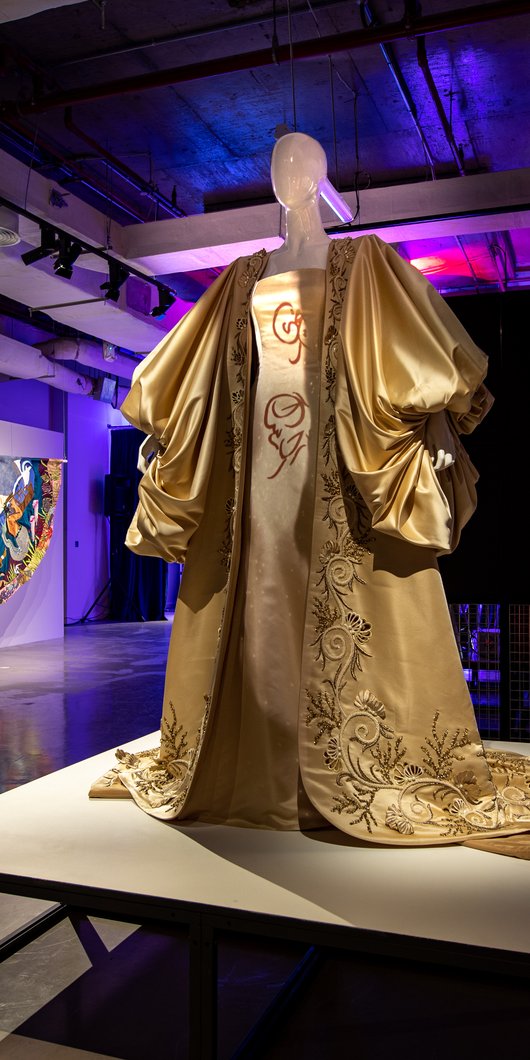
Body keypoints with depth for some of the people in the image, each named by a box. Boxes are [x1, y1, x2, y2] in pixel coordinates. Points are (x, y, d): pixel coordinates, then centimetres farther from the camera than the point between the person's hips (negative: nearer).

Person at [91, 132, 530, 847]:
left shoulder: (364, 263, 10)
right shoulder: (245, 277, 20)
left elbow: (420, 351, -1)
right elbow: (185, 371, 22)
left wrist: (437, 411, -15)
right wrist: (156, 417, 15)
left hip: (339, 470, -4)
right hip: (254, 467, 4)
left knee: (347, 610, -7)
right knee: (255, 603, 3)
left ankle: (372, 772, 2)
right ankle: (253, 768, 14)